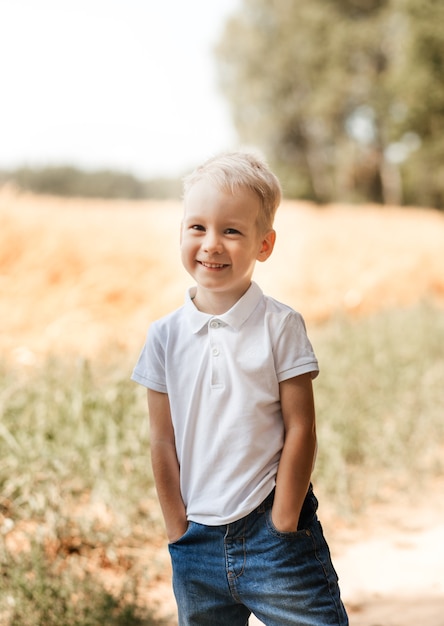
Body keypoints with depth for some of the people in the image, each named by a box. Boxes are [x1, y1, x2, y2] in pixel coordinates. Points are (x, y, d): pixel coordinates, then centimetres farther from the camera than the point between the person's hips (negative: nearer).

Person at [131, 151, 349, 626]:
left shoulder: (281, 327, -6)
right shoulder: (166, 336, 2)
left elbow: (300, 430, -6)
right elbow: (163, 441, 4)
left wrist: (281, 527, -7)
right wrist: (178, 532, 2)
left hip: (272, 529, -3)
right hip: (197, 543, 3)